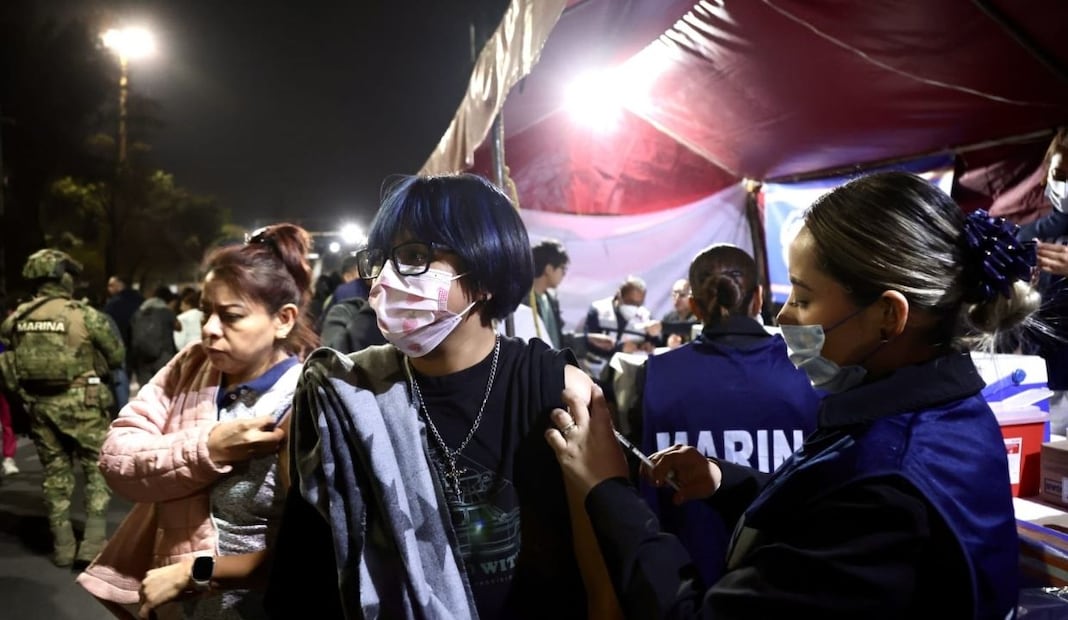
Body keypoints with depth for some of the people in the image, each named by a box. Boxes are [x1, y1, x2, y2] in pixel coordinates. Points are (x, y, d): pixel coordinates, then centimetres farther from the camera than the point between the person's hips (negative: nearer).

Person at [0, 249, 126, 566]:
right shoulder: (85, 315, -12)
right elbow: (117, 356, -5)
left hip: (38, 403, 5)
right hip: (79, 401, -5)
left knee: (55, 473, 15)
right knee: (99, 469, 8)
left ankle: (63, 546, 21)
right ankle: (93, 542, 4)